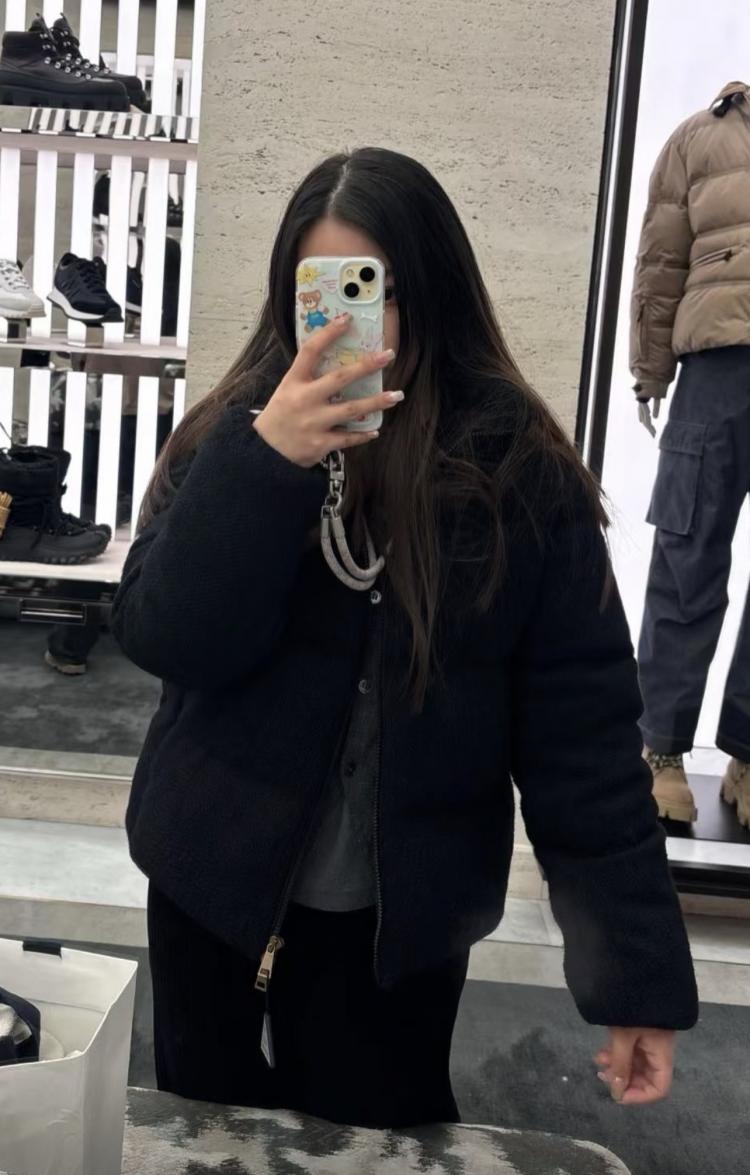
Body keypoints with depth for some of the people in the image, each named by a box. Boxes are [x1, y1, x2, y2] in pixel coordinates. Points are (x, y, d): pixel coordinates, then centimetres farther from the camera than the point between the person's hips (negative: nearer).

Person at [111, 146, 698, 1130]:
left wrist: (638, 970, -11)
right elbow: (162, 639, -16)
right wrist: (266, 463, -28)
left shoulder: (518, 472, -13)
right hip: (214, 884, 3)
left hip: (400, 917, -2)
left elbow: (584, 729, -12)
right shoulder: (233, 433, -7)